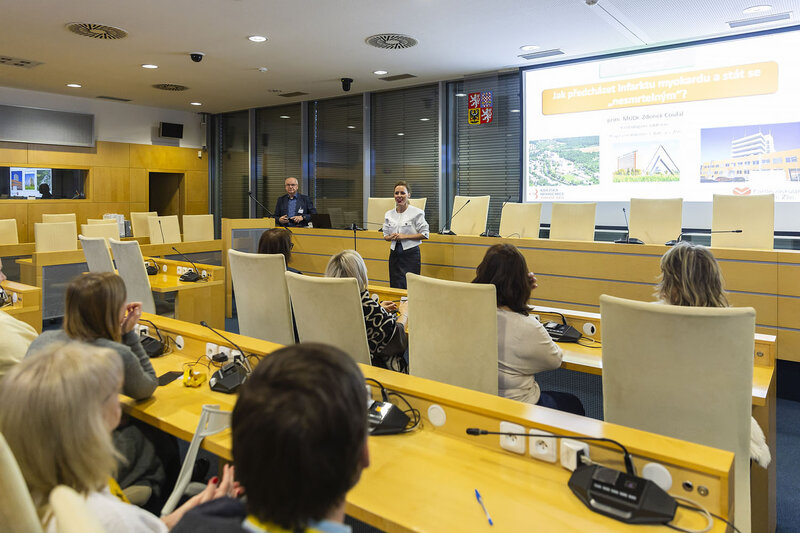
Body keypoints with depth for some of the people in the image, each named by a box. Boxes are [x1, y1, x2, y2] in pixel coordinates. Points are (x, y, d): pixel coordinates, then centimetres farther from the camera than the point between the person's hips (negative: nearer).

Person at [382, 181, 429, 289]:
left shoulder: (416, 213, -6)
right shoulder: (389, 214, 10)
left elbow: (424, 234, -7)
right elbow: (385, 236, 16)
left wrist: (404, 236, -14)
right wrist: (391, 237, -8)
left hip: (411, 253, -4)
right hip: (394, 254, 5)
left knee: (409, 287, -7)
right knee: (395, 287, 5)